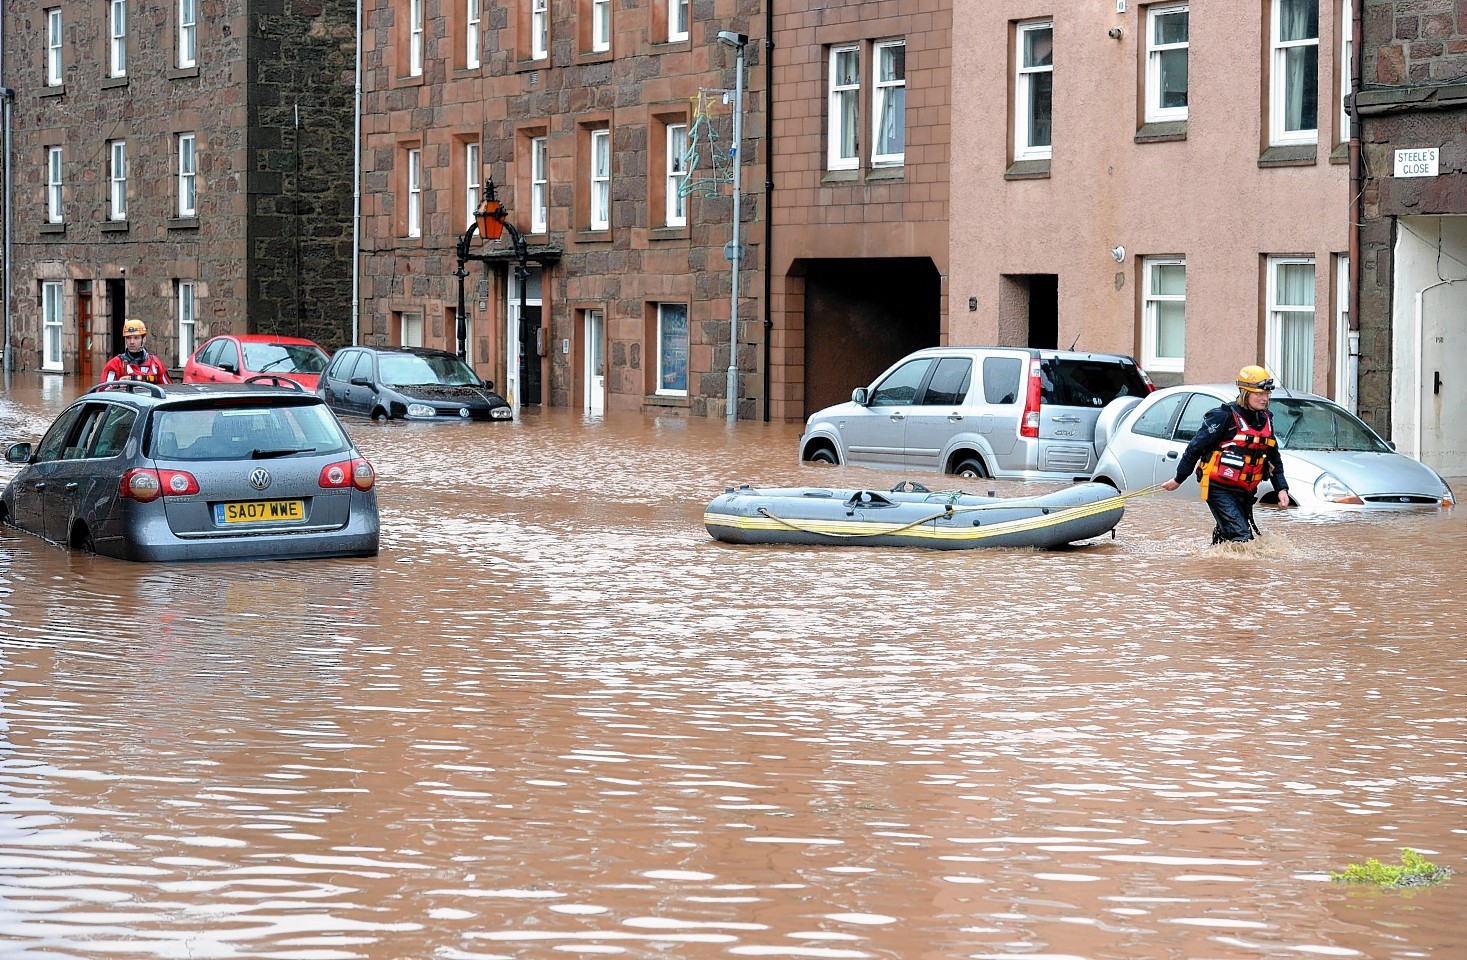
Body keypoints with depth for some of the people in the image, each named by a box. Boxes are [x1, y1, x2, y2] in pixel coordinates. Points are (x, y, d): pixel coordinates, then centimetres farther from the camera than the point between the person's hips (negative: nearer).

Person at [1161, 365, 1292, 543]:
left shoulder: (1265, 420, 11)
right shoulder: (1224, 417, -13)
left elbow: (1274, 459, 21)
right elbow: (1195, 448, -7)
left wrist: (1282, 488, 10)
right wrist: (1178, 479, -2)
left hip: (1244, 493, 8)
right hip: (1219, 489, -7)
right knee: (1241, 537, -19)